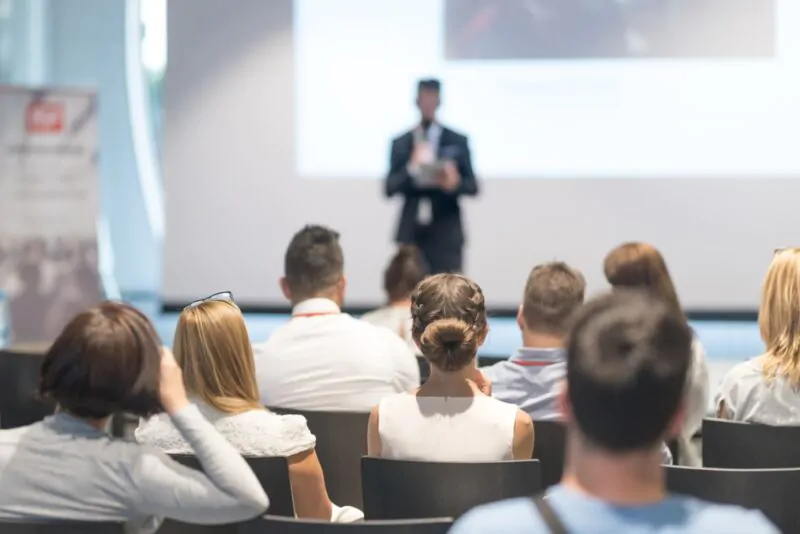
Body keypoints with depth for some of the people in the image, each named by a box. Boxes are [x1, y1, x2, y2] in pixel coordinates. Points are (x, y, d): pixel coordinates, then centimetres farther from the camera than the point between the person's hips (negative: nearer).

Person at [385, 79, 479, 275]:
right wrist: (412, 168, -13)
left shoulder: (458, 141, 6)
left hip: (446, 235, -1)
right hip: (411, 234, 1)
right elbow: (390, 188, 3)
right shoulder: (400, 144, 9)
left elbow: (473, 186, 5)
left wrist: (455, 183, -17)